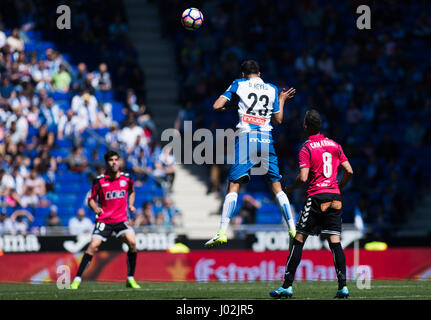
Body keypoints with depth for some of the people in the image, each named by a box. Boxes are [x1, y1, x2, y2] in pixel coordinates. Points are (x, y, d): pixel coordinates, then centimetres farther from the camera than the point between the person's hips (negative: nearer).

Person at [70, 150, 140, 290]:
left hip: (121, 219, 2)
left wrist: (131, 205, 7)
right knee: (93, 246, -14)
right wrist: (95, 208, -18)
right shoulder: (99, 181, -6)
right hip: (104, 219, -2)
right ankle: (77, 279, -7)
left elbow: (131, 192, 22)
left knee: (132, 242, -17)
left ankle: (130, 279, -4)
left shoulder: (126, 178, 2)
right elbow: (91, 199, 2)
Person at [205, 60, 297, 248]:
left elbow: (217, 106, 2)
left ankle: (222, 232, -16)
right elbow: (279, 120, 20)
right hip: (266, 139, 3)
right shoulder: (272, 89, 15)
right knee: (276, 186, 12)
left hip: (246, 138, -3)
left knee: (234, 186, -5)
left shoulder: (239, 84, 8)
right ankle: (293, 230, 10)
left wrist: (227, 107, 23)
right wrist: (282, 101, 36)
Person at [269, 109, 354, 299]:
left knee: (298, 240, 1)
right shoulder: (334, 145, 10)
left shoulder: (306, 149, -6)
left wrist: (290, 189, 5)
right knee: (335, 242, 2)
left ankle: (287, 286, 0)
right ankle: (343, 286, -7)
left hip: (316, 197, -5)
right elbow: (349, 171, 8)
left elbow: (303, 178, -14)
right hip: (335, 198, 5)